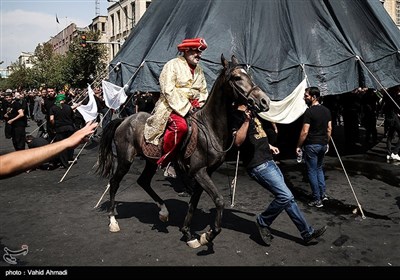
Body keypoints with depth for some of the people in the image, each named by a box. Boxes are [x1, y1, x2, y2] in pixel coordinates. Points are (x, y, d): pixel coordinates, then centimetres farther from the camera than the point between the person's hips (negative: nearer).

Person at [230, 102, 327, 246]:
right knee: (285, 196, -13)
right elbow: (238, 141, -27)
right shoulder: (236, 115, -12)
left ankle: (307, 233, 19)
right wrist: (246, 120, -31)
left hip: (269, 160, 10)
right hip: (258, 165, -10)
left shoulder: (251, 112, 16)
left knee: (287, 197, 11)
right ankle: (263, 222, 10)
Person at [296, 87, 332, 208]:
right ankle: (323, 193, 23)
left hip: (311, 145, -7)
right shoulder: (326, 110, 7)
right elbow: (329, 129, 11)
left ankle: (317, 200, 7)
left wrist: (298, 146, -9)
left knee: (312, 171, 2)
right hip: (323, 144, 7)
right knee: (319, 168, 22)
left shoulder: (309, 112, -16)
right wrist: (327, 143, 21)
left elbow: (305, 132, -17)